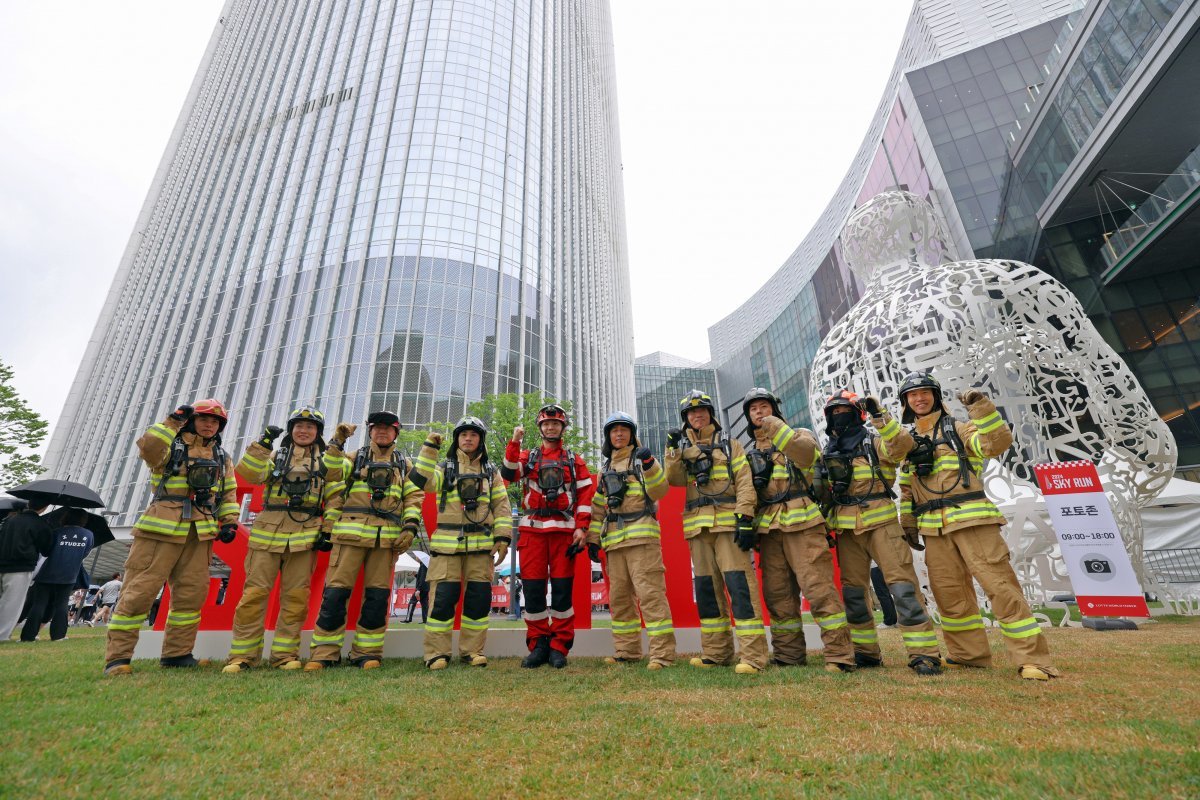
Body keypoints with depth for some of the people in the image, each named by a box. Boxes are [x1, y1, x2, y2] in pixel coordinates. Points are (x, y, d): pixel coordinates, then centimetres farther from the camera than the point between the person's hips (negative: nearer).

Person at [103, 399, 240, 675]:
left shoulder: (222, 458, 19)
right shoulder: (171, 444, 5)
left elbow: (229, 494, 20)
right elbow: (148, 449, -19)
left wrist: (230, 522, 8)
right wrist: (172, 422, -17)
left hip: (201, 533, 5)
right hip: (163, 527, -4)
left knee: (192, 593, 6)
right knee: (140, 589, -5)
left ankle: (176, 652, 17)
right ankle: (118, 657, 6)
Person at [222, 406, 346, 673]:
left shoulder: (326, 460, 13)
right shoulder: (275, 455, 15)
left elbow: (335, 496, 6)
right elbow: (247, 474, -3)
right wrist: (263, 443, -9)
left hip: (305, 536, 0)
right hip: (268, 533, 0)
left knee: (296, 596, 2)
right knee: (255, 592, -1)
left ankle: (285, 654, 12)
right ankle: (242, 655, 10)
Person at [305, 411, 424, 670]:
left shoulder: (403, 464, 16)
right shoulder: (353, 458, 15)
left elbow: (414, 497, 8)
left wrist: (410, 526, -1)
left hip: (387, 538, 1)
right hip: (350, 532, -1)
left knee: (378, 595, 3)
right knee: (335, 592, -4)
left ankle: (367, 652, 14)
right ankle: (324, 653, 9)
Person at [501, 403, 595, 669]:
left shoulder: (574, 460, 13)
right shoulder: (528, 456, 15)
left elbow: (586, 494, 6)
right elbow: (508, 474, -5)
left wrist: (582, 527, -4)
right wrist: (515, 442, -12)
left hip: (564, 529, -1)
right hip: (532, 528, 1)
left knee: (562, 588, 0)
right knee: (533, 587, 1)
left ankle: (559, 647, 11)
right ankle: (538, 645, 14)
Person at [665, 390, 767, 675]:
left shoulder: (729, 445, 8)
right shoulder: (682, 447, 16)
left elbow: (744, 483, -2)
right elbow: (675, 480, 0)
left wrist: (746, 519, -12)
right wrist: (673, 449, -11)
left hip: (728, 522, -3)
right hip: (697, 525, 4)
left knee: (739, 584, -9)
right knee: (706, 588, 8)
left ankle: (753, 656, -5)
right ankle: (716, 653, 19)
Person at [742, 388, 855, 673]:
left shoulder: (800, 434, 7)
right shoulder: (750, 453, 20)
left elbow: (805, 453, -19)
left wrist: (774, 426, -25)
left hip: (802, 524, -5)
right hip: (768, 529, 5)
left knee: (819, 589, -8)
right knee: (777, 594, 9)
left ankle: (839, 655, 1)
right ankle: (788, 654, 21)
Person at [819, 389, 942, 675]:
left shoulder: (874, 442, 0)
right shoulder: (827, 453, 14)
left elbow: (903, 444, -22)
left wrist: (879, 415, -28)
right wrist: (825, 526, 10)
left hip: (880, 523, -5)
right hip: (847, 529, 5)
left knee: (902, 585, -9)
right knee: (853, 591, 9)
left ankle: (924, 653, 0)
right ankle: (866, 651, 23)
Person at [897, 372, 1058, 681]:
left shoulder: (958, 429, 4)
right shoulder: (908, 443, 17)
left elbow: (998, 442, -14)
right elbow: (906, 490, 21)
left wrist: (982, 407, -21)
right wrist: (907, 524, 16)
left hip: (972, 521, -5)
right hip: (934, 531, 5)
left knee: (1000, 586, -7)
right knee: (949, 595, 9)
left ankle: (1032, 659, 3)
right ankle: (969, 654, 23)